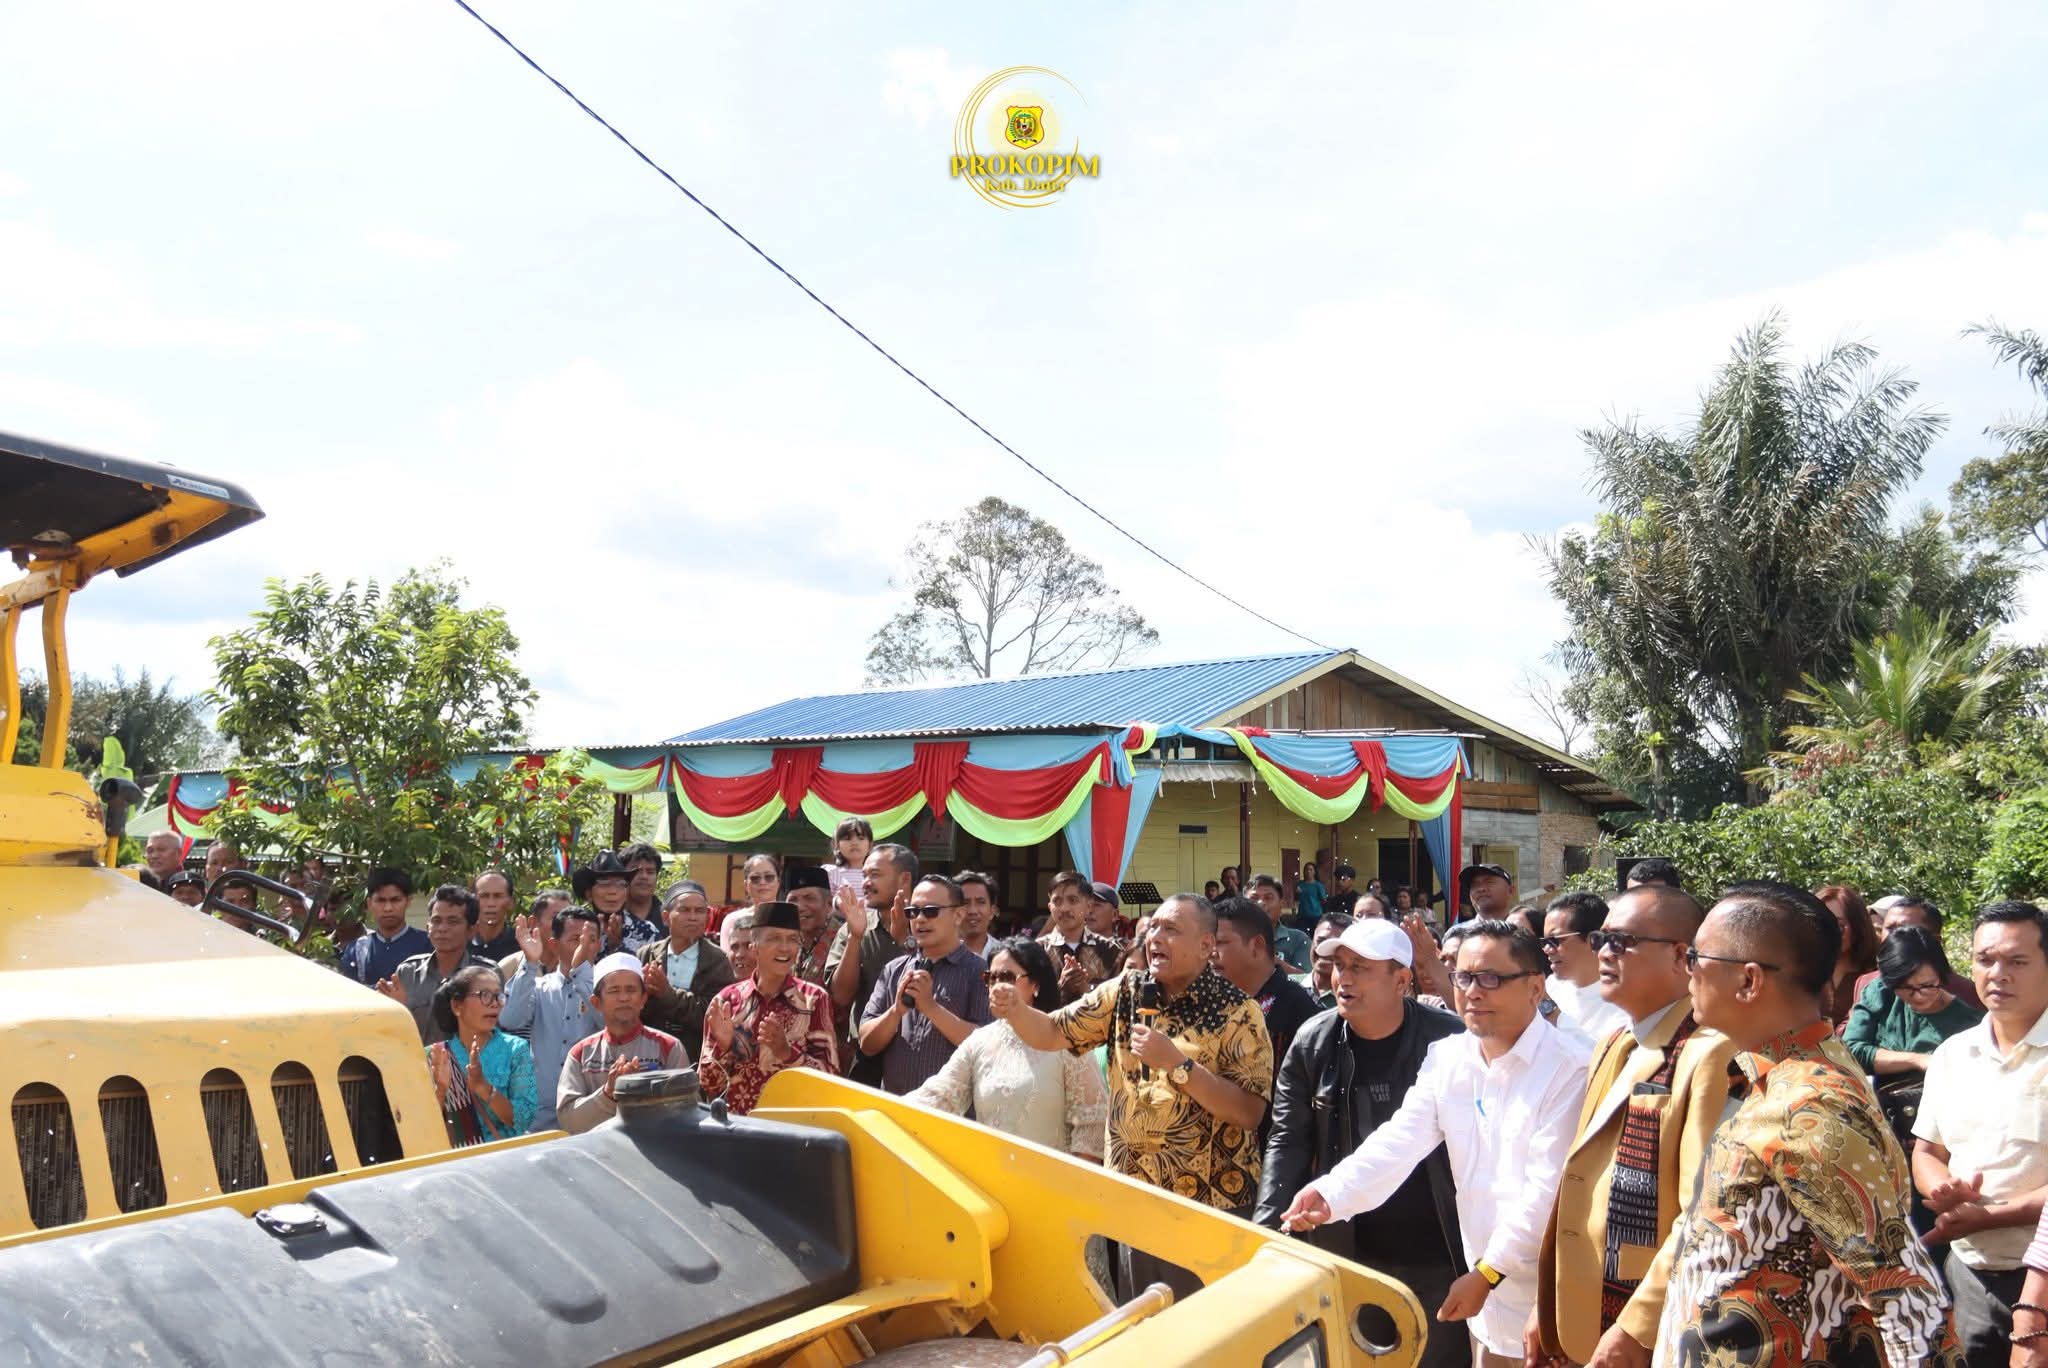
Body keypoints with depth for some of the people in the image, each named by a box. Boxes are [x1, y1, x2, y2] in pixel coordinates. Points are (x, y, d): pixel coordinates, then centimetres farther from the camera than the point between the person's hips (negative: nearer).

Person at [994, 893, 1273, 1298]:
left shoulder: (1237, 1013, -12)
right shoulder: (1125, 992, 2)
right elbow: (1050, 1033, 4)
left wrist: (1175, 1063, -26)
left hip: (1209, 1206, -4)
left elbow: (1249, 1113, -19)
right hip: (1134, 1195, 5)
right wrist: (1016, 1009, -17)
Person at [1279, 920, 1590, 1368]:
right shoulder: (1447, 1057, 3)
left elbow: (1548, 1187, -20)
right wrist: (1332, 1193, -22)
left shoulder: (1567, 1070, -17)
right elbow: (1400, 1139, -7)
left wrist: (1487, 1272, -20)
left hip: (1550, 1302, -5)